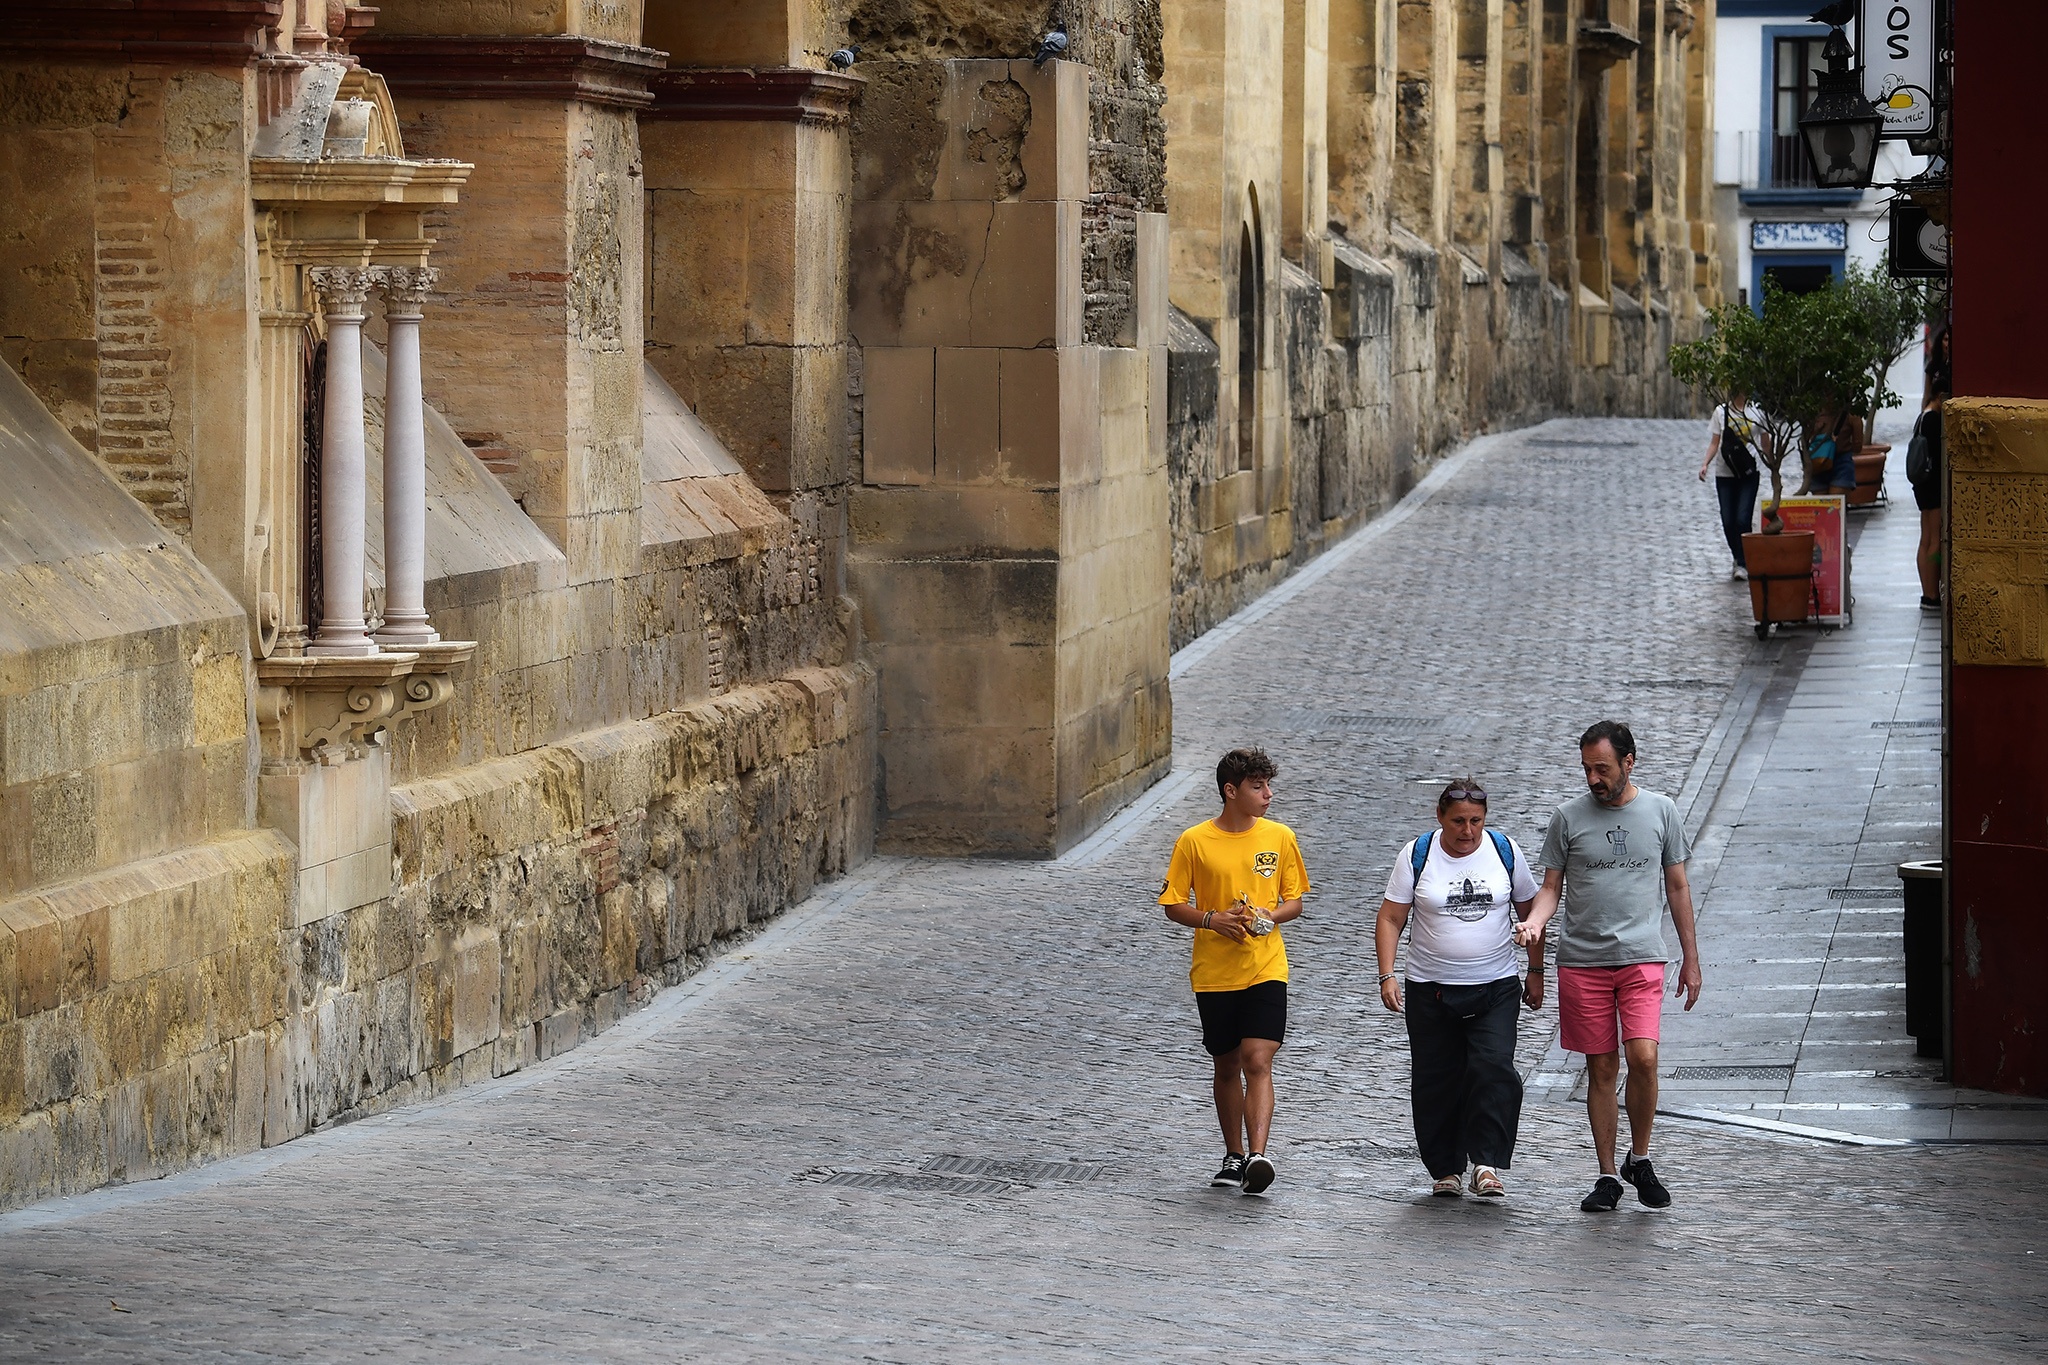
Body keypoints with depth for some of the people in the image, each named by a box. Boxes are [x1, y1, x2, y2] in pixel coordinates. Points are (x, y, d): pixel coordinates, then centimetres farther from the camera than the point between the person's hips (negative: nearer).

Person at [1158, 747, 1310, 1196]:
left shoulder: (1279, 837, 3)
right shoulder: (1194, 842, -3)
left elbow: (1295, 902, 10)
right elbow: (1173, 905, 2)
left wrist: (1271, 916, -11)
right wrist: (1211, 919, -16)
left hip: (1266, 970, -1)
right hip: (1214, 974, 1)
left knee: (1258, 1062, -15)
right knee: (1227, 1067, 12)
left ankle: (1257, 1155, -23)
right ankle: (1234, 1156, 26)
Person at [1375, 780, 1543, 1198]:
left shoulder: (1505, 851, 1)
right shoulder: (1417, 855, -2)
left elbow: (1530, 911, 12)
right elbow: (1391, 918, -1)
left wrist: (1536, 972, 12)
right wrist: (1387, 976, -11)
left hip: (1496, 990, 0)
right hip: (1431, 991, 0)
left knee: (1493, 1070, -17)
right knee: (1435, 1082, 3)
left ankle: (1487, 1163, -14)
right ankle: (1445, 1169, 15)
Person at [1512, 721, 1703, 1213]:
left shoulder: (1661, 812, 6)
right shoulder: (1569, 817, 4)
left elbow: (1677, 887, 13)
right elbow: (1551, 886, 8)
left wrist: (1691, 959, 13)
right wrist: (1534, 921, -14)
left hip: (1642, 957, -1)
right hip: (1582, 960, 1)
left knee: (1643, 1057, -15)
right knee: (1601, 1068, 3)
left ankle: (1640, 1159, 5)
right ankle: (1607, 1176, 12)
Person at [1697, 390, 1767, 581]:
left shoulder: (1756, 412, 5)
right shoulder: (1721, 412, 7)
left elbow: (1765, 444, 11)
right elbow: (1715, 443, 9)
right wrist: (1705, 464, -6)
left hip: (1749, 474, -2)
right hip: (1725, 475, 2)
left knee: (1743, 520, -13)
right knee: (1728, 522, 0)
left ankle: (1742, 564, -5)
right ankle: (1739, 560, 19)